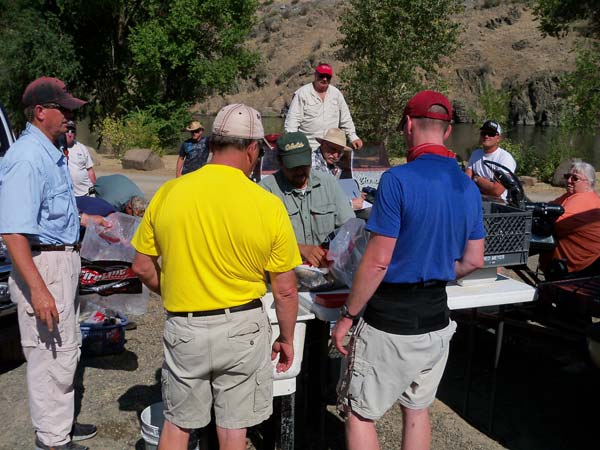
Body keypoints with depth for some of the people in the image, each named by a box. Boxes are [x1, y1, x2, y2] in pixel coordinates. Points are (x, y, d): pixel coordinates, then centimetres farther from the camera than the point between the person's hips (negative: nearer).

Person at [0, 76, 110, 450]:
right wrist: (37, 289, -32)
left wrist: (88, 219, 23)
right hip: (43, 266, -11)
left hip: (64, 261, 11)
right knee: (50, 354, 1)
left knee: (67, 347, 21)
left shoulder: (51, 153, 11)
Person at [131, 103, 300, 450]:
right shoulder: (269, 206, -13)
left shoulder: (168, 193, -8)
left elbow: (143, 267, 1)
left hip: (184, 328, 2)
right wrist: (287, 339, 9)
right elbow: (285, 290, -6)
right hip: (242, 328, -1)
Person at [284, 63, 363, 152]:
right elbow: (292, 120, -5)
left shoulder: (336, 93, 12)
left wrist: (353, 137, 11)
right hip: (308, 148, -4)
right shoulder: (302, 93, -2)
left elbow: (345, 119, 17)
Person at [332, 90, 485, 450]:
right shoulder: (468, 187, 3)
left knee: (359, 414, 10)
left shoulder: (398, 180, -18)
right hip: (437, 318, 7)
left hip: (391, 322, -7)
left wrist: (347, 316, -9)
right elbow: (474, 261, 9)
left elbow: (377, 262, -19)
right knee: (417, 409, 22)